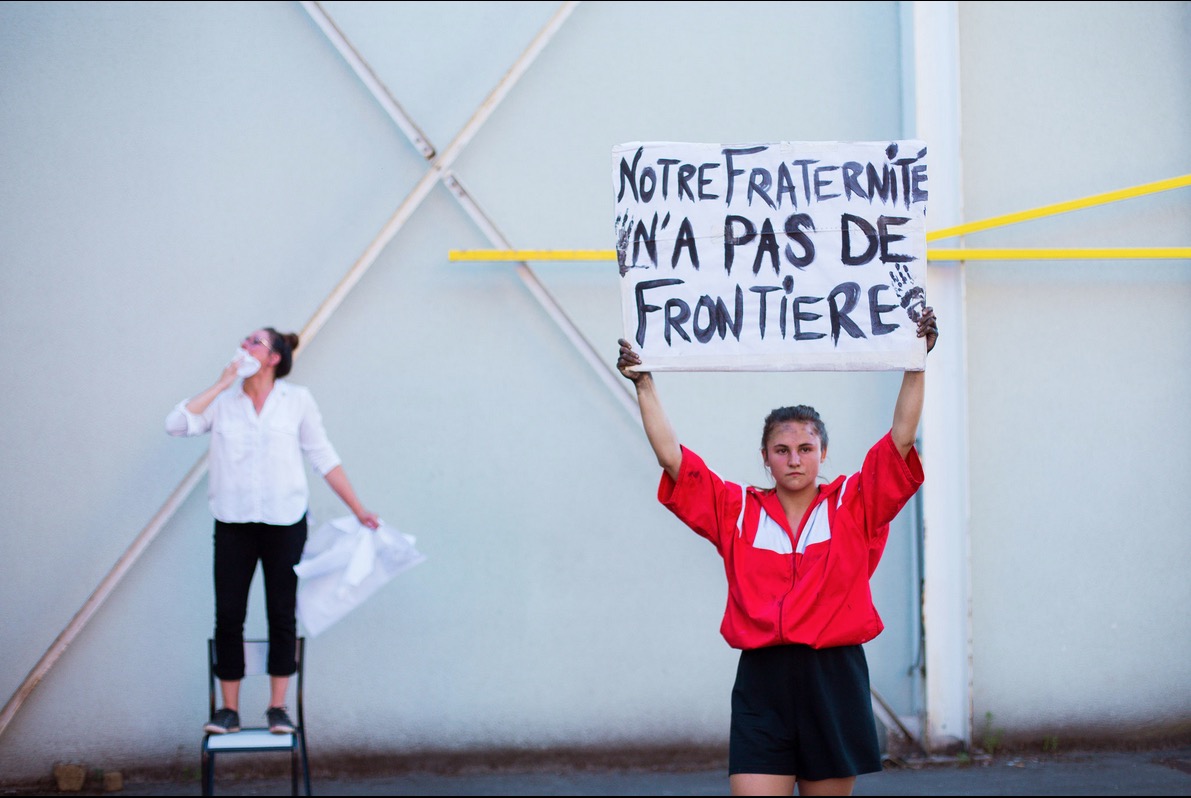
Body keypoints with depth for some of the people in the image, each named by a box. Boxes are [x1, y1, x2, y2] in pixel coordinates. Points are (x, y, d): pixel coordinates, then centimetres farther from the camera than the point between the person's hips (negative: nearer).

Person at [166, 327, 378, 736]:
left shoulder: (297, 400, 4)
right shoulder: (223, 401, 7)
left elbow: (324, 458, 7)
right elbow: (176, 424, -8)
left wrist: (358, 510, 5)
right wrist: (222, 384, -5)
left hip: (284, 521, -1)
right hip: (233, 522, 1)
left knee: (282, 614, 2)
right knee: (228, 616, 0)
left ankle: (278, 707, 9)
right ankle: (229, 709, 7)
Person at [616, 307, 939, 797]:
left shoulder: (852, 506, 5)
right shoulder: (738, 511, 7)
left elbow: (900, 441, -1)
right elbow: (672, 457, 5)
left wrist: (916, 363, -7)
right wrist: (644, 385, 1)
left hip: (834, 682, 0)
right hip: (762, 684, 0)